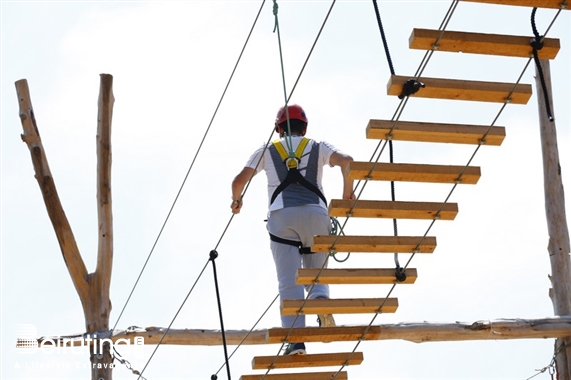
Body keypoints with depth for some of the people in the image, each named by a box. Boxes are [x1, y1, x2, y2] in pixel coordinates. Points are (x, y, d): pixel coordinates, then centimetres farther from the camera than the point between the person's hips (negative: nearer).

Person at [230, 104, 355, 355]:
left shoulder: (266, 151, 23)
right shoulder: (318, 148, 22)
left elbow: (240, 180, 16)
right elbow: (346, 160, 3)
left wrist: (236, 200, 36)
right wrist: (347, 192, 17)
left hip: (281, 215, 0)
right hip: (315, 212, 1)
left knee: (289, 282, -4)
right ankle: (320, 297, -24)